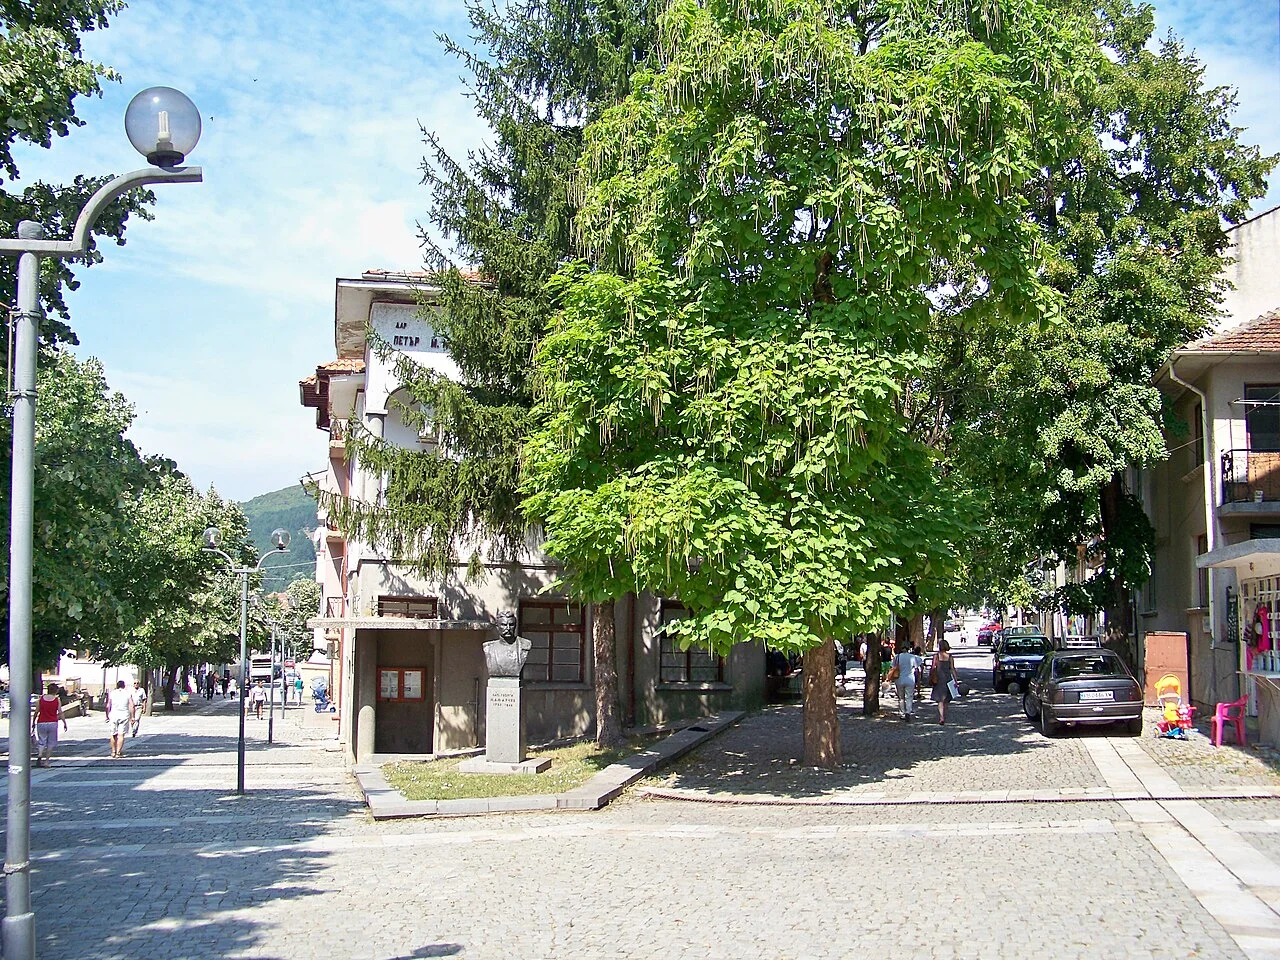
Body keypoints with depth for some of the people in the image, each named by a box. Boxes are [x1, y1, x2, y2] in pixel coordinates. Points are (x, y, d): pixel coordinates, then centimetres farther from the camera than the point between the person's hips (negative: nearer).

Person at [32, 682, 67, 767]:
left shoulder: (41, 699, 2)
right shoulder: (57, 700, -1)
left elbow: (36, 712, 4)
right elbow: (60, 713, -4)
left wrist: (33, 723, 13)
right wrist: (64, 723, 3)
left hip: (41, 723, 1)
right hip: (53, 723, -1)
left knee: (41, 742, 7)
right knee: (51, 743, 9)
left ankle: (39, 755, -21)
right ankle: (46, 761, 5)